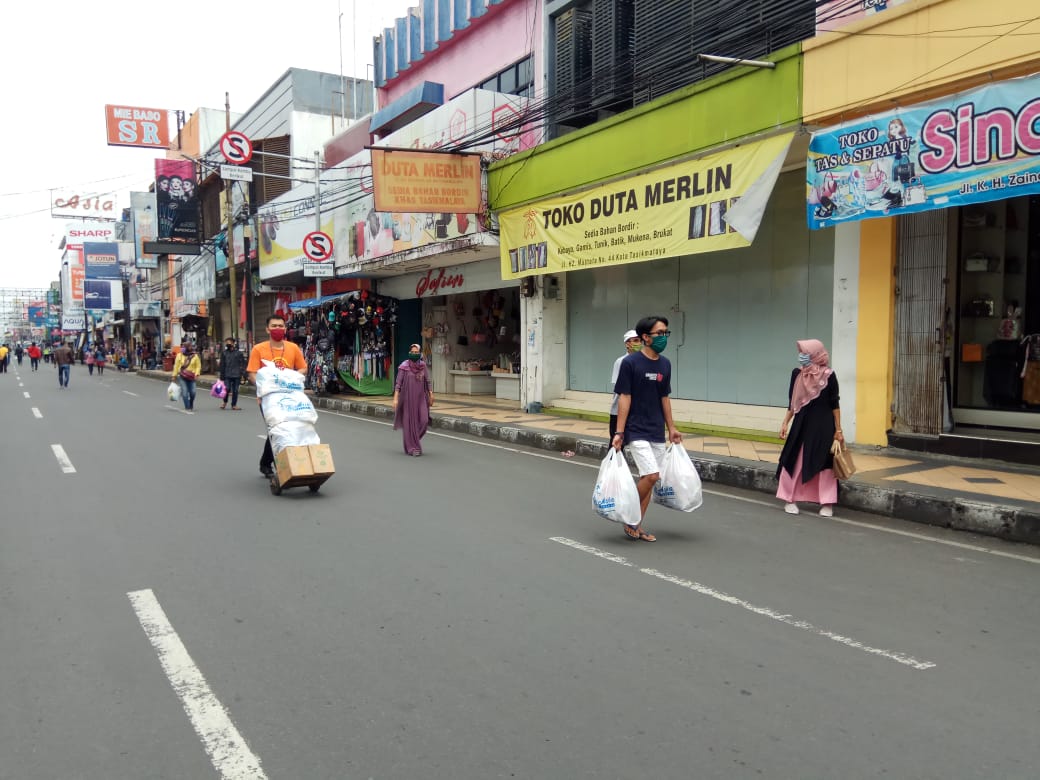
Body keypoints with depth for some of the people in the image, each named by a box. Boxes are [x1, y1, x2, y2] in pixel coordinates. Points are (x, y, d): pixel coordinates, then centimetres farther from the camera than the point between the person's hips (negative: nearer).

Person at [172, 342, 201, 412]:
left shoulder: (195, 355, 3)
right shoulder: (180, 355, 3)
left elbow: (198, 365, 3)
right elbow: (176, 366, 5)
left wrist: (196, 373, -11)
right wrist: (174, 375, 5)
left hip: (191, 377, 1)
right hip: (182, 377, -1)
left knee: (192, 392, -4)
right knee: (184, 392, -7)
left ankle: (191, 406, 19)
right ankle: (187, 407, 1)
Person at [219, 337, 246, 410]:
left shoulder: (238, 353, 2)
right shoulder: (224, 353, 6)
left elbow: (243, 364, 4)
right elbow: (222, 365, 9)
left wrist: (242, 373, -4)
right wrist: (222, 376, 5)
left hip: (236, 375, 0)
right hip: (227, 375, 0)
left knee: (235, 390, 4)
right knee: (227, 389, -10)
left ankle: (234, 405, 14)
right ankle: (225, 402, 15)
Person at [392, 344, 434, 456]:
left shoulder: (423, 365, 4)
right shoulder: (404, 366, -7)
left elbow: (427, 381, 9)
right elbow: (398, 383, -7)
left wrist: (431, 395, 6)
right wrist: (395, 398, -13)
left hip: (420, 397, 3)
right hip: (407, 397, -3)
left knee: (423, 420, -6)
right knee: (409, 422, -1)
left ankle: (413, 438, 21)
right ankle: (412, 448, 9)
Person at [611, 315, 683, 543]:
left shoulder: (665, 364, 7)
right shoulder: (630, 362, -10)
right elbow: (624, 398, -10)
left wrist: (671, 428, 16)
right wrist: (619, 432, -13)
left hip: (657, 433, 6)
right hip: (636, 431, -6)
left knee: (648, 478, 7)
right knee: (651, 475, -16)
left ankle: (637, 525, 19)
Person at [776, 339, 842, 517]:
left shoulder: (829, 376, -8)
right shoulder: (797, 374, 0)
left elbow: (834, 404, -2)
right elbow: (792, 403, 7)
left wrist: (838, 430, -2)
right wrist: (785, 423, 5)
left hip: (823, 424, -2)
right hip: (802, 423, 2)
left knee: (823, 462, 3)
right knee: (794, 461, 2)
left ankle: (827, 503, 14)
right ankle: (790, 500, 14)